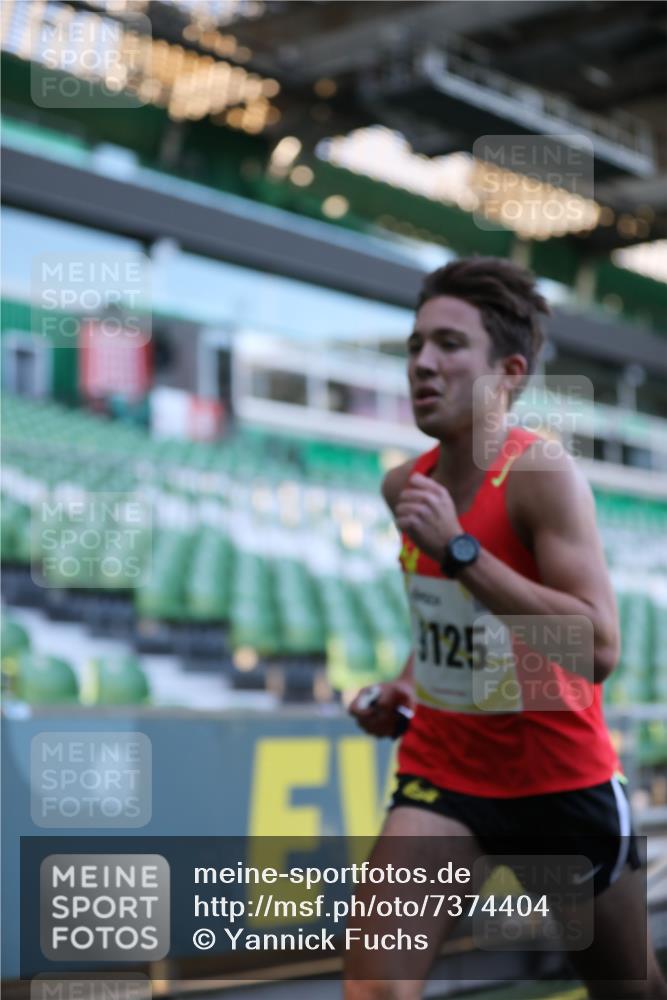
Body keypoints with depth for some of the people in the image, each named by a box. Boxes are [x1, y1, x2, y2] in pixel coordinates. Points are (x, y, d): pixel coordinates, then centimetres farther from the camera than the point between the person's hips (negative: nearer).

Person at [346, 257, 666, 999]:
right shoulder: (406, 486, -1)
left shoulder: (542, 473, -20)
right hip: (443, 769, 4)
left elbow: (598, 649, -33)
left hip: (563, 778, -4)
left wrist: (458, 548, -34)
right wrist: (407, 683, 2)